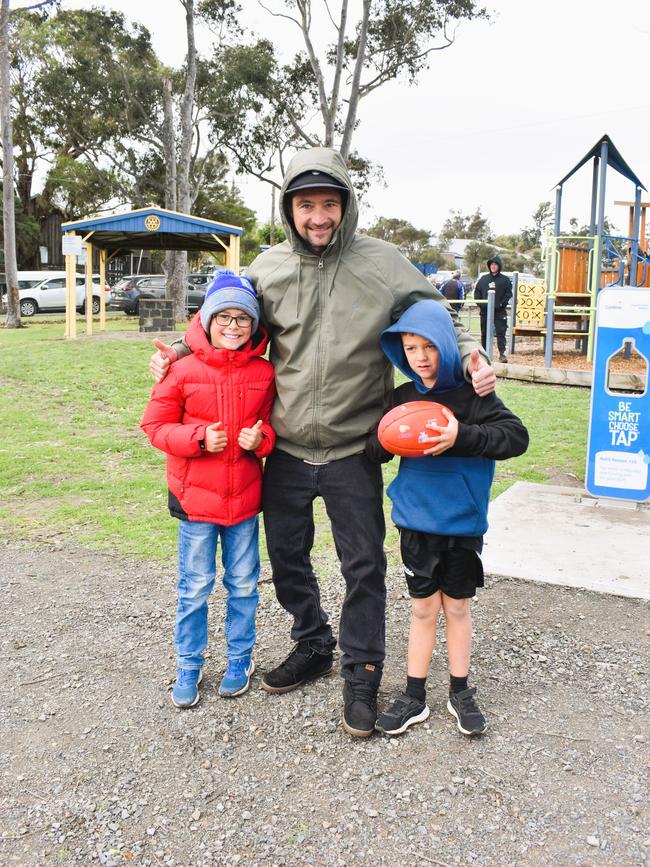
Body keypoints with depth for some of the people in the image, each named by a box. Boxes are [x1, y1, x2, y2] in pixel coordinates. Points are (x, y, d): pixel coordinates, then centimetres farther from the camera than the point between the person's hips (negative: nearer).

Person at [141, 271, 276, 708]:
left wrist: (261, 438, -14)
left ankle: (240, 657, 34)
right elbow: (156, 424, -3)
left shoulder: (264, 372, -2)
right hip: (196, 496, -2)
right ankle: (189, 665, 29)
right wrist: (198, 438, -18)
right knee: (195, 587, 10)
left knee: (243, 584, 15)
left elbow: (274, 423, 9)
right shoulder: (184, 369, -8)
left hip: (245, 496, 2)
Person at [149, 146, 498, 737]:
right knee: (287, 556, 17)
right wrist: (182, 353, 2)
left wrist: (471, 356, -17)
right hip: (285, 449, 3)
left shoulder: (383, 263, -8)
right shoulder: (267, 268, 0)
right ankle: (313, 646, 41)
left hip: (352, 452, -3)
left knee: (364, 566, 6)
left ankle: (362, 672, 27)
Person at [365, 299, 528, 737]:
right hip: (416, 521, 2)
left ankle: (461, 692, 31)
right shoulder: (402, 397, 2)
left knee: (457, 606, 13)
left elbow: (517, 436, -18)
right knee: (423, 608, 12)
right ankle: (415, 697, 25)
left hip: (462, 522, -2)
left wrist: (461, 436, -29)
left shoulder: (470, 395, -9)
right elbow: (373, 451, 6)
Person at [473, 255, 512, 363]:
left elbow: (509, 293, 0)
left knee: (500, 333, -7)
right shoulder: (483, 279, 10)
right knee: (484, 333, 9)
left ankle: (502, 353, -8)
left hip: (499, 311, -3)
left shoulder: (505, 279, 2)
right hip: (485, 311, 3)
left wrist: (502, 304, -10)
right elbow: (477, 292, 11)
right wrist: (479, 304, 1)